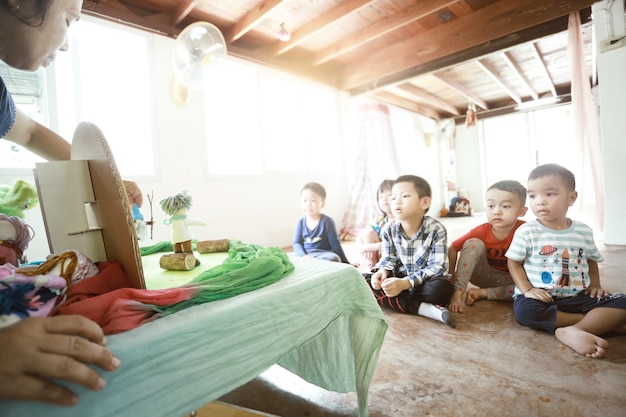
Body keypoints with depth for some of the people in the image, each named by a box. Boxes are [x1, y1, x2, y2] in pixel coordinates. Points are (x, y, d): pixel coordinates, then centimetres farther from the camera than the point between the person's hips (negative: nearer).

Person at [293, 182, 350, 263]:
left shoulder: (327, 221, -6)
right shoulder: (301, 222, 5)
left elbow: (335, 243, -3)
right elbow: (297, 243, 5)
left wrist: (345, 262, -2)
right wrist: (304, 255, -15)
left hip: (324, 254, -1)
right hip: (306, 255, 2)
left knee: (333, 258, -35)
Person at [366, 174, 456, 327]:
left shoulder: (436, 229, -17)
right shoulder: (389, 230, -7)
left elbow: (437, 267, -21)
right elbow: (388, 259, 0)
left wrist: (406, 283, -33)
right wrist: (383, 271, -25)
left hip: (425, 283, -4)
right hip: (399, 281, 4)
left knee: (442, 288, -38)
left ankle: (392, 301, -16)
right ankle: (422, 308, -29)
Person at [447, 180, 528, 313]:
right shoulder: (481, 231, -19)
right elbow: (452, 249, -15)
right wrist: (451, 279, -18)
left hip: (510, 279, 1)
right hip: (485, 275, 0)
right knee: (473, 244, -25)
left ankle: (482, 293, -16)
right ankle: (458, 293, -26)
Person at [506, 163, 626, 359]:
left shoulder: (584, 231, 5)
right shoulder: (526, 231, -7)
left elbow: (591, 260, 19)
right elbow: (514, 263, -4)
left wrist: (595, 285, 4)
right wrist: (527, 289, -16)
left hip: (578, 297, 4)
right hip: (541, 297, -3)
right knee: (524, 309, -34)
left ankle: (572, 331, -29)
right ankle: (605, 322, -23)